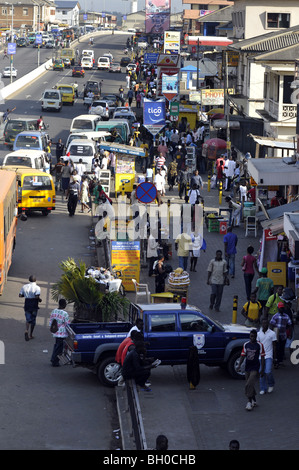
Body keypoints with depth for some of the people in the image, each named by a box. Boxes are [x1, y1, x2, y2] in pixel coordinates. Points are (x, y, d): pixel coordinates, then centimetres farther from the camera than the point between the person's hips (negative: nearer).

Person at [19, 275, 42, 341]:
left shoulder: (25, 286, 2)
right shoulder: (37, 287, -12)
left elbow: (20, 295, 3)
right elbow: (37, 296, -24)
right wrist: (40, 299, -3)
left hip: (27, 305, 3)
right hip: (34, 305, -3)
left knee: (28, 319, 12)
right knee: (32, 320, 10)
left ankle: (26, 330, -15)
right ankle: (30, 335, 14)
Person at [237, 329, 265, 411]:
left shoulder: (259, 345, -5)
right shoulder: (246, 344, 6)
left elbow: (262, 358, -3)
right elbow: (243, 355, 8)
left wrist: (262, 370, -6)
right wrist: (239, 365, -5)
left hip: (255, 369, -5)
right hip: (247, 368, 5)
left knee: (249, 385, -16)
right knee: (250, 385, 11)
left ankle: (249, 402, -10)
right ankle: (254, 401, 28)